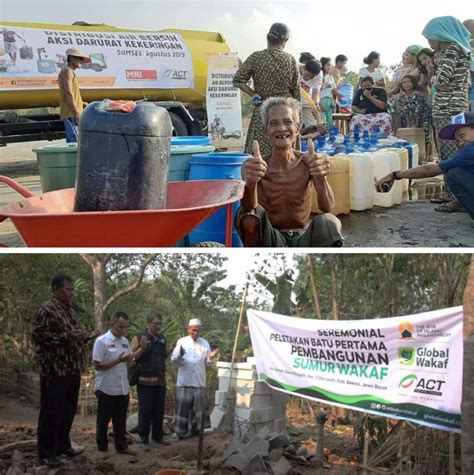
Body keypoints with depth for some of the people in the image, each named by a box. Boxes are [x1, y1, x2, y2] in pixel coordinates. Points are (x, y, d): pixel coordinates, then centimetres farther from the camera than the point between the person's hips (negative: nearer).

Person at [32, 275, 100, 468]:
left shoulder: (69, 311, 16)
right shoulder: (46, 310, -11)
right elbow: (38, 336, -20)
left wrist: (87, 336, 7)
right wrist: (67, 336, -23)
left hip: (72, 370, 8)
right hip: (55, 371, -8)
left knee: (68, 411, 16)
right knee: (51, 413, 0)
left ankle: (63, 445, 29)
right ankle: (47, 453, 9)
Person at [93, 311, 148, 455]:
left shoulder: (125, 341, 7)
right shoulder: (101, 341, -13)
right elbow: (97, 365, -17)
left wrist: (142, 349, 3)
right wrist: (118, 360, -23)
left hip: (122, 388, 6)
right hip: (106, 389, -6)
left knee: (120, 420, 14)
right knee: (104, 420, 6)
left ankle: (121, 446, 23)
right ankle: (102, 448, 17)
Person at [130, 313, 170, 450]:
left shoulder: (162, 339, 12)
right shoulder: (139, 338, -4)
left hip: (160, 380, 5)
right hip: (145, 381, -5)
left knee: (159, 410, 11)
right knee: (145, 411, 0)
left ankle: (157, 436, 24)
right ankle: (144, 439, 9)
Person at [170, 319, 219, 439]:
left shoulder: (205, 343, 9)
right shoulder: (182, 341, 2)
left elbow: (207, 362, 9)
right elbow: (173, 359, -5)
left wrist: (212, 357, -12)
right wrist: (180, 355, -26)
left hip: (199, 382, 2)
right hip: (184, 382, -2)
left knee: (199, 407, 7)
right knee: (183, 407, 1)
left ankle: (196, 429, 19)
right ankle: (181, 431, 11)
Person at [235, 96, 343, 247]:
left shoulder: (307, 162, -7)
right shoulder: (256, 165, -9)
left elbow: (327, 207, -22)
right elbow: (249, 208, -26)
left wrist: (321, 179, -45)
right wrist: (250, 183, -49)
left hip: (303, 237, 1)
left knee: (329, 222, -31)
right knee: (247, 215, -30)